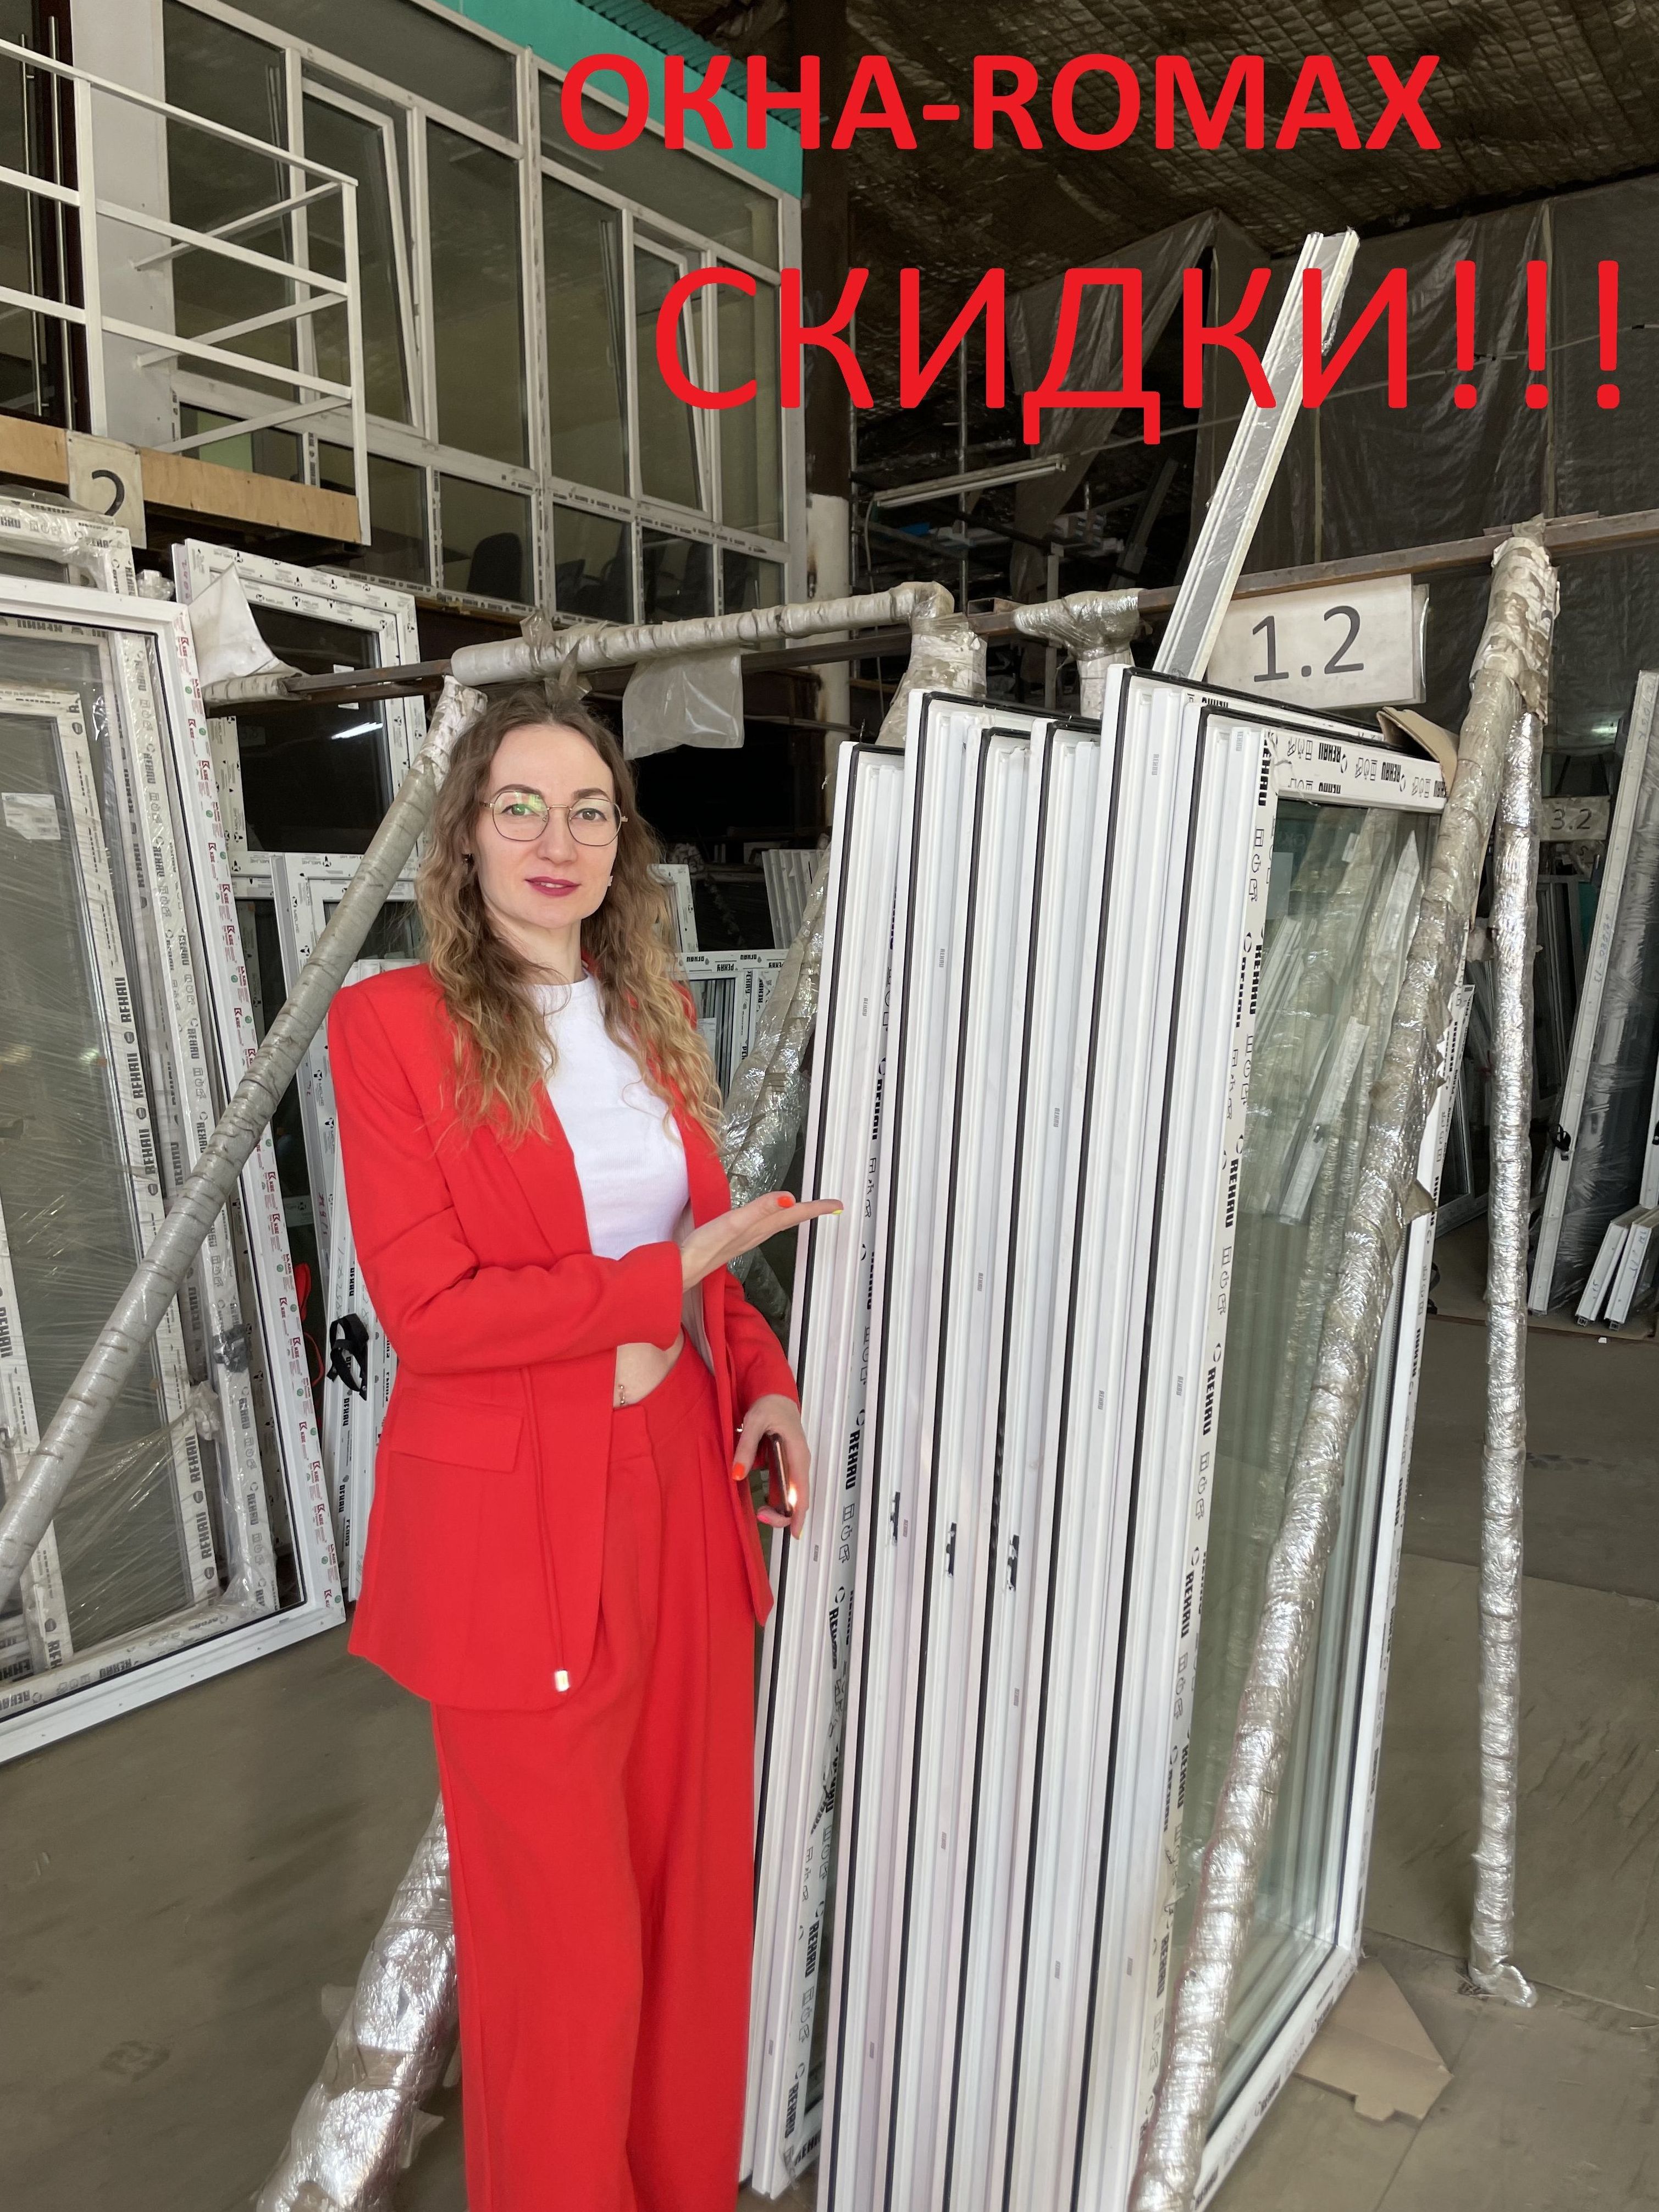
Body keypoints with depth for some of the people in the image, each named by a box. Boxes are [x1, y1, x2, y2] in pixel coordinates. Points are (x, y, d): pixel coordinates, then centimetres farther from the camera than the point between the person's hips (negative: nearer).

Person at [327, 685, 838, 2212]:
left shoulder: (655, 1015, 8)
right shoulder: (393, 1022, -10)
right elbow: (429, 1311, -16)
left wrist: (763, 1384, 0)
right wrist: (671, 1277, -16)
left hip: (685, 1492, 6)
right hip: (517, 1526, -5)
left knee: (696, 1888, 19)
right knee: (563, 1942, 12)